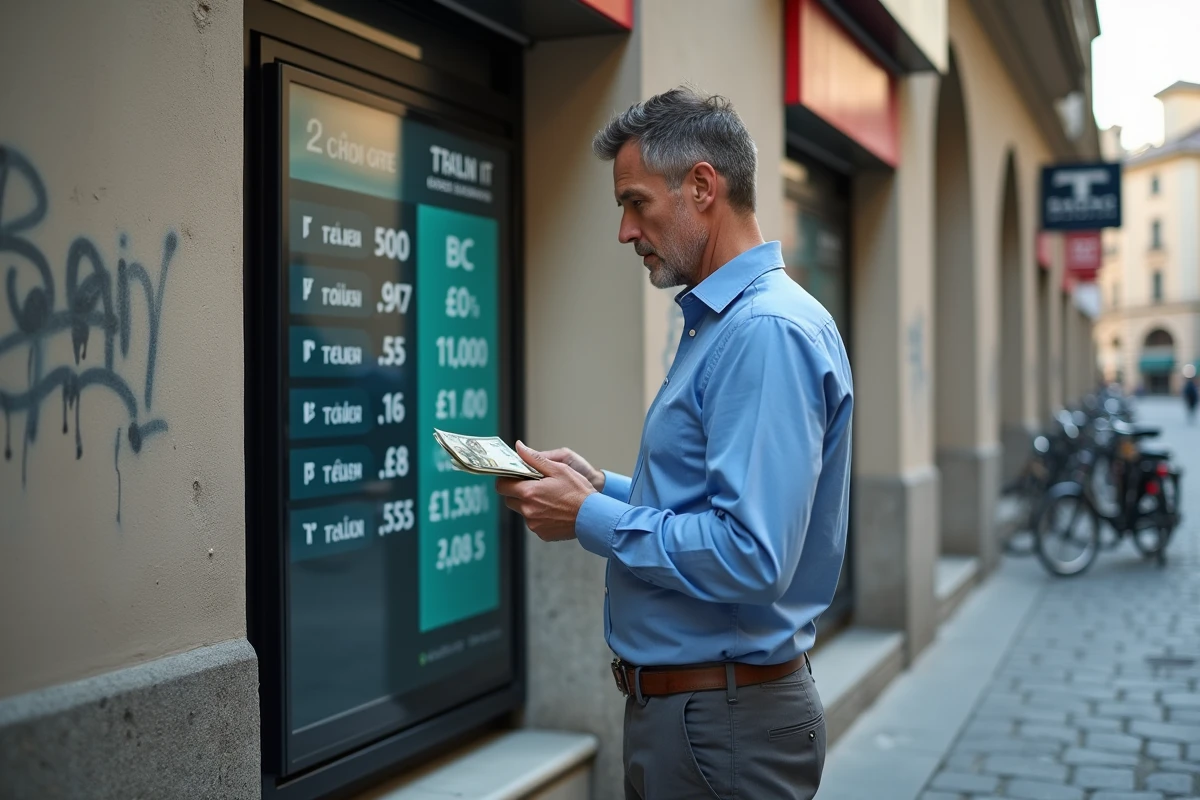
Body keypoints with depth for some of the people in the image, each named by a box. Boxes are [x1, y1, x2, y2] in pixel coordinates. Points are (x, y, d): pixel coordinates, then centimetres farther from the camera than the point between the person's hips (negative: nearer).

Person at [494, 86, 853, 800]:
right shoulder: (718, 320, 12)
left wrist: (590, 519, -19)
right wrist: (602, 486, 5)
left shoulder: (768, 332, -22)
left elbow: (752, 556, -30)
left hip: (725, 723, -10)